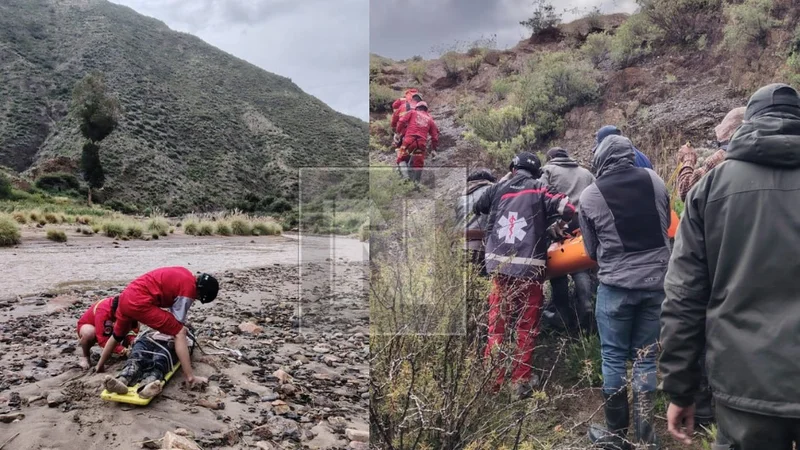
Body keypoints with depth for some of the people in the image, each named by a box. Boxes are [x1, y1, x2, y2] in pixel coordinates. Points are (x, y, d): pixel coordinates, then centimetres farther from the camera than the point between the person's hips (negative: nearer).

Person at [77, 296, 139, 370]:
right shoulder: (102, 311, -39)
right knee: (89, 332, -41)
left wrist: (132, 339, -35)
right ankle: (85, 356, -9)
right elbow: (102, 339, -41)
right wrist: (121, 350, -48)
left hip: (108, 330, 4)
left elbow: (134, 327, -14)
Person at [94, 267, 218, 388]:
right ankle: (191, 378, -10)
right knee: (180, 333, -6)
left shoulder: (185, 274, 14)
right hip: (140, 302, -9)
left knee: (117, 335, 36)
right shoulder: (189, 289, -10)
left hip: (126, 296, 9)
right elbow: (177, 320, -1)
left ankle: (100, 365, 55)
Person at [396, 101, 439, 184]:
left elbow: (401, 122, 5)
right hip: (422, 142, 2)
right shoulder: (430, 119, 22)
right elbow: (435, 135, 19)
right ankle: (416, 181, 4)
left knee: (402, 159, 9)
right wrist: (434, 149, 23)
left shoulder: (413, 113, 17)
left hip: (409, 139, -2)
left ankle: (405, 175, -14)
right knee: (418, 163, 12)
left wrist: (400, 133, 16)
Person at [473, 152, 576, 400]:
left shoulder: (498, 189, 11)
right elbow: (570, 210, -8)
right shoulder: (539, 190, 1)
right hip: (528, 266, -3)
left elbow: (477, 208, 25)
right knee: (527, 326, 7)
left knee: (496, 322, 11)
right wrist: (558, 223, 11)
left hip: (499, 264, 3)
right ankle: (521, 381, 11)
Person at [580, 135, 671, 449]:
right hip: (657, 280, 3)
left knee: (614, 357, 9)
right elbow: (666, 225, 16)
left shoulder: (589, 195, -5)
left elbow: (591, 249, 4)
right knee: (647, 357, 11)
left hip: (616, 284, -3)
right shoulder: (654, 180, 2)